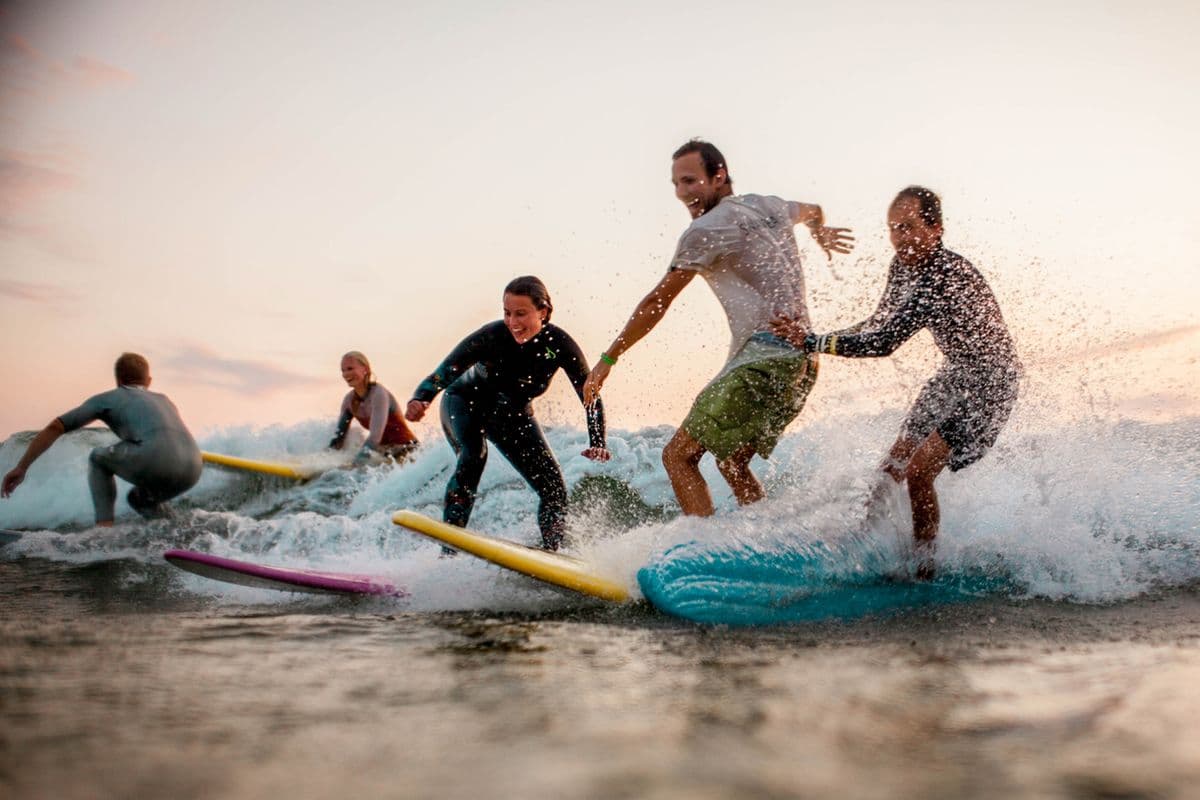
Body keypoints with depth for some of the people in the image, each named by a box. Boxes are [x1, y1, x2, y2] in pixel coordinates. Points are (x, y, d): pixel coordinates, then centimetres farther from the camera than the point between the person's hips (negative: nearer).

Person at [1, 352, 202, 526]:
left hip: (154, 462, -5)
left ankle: (104, 527, 14)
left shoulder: (107, 398, 25)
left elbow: (54, 428, 20)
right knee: (139, 497, 37)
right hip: (191, 473, 5)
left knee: (98, 458, 28)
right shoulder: (164, 400, 38)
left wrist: (20, 468, 25)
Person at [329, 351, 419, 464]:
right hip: (383, 451, 8)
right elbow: (339, 433, 7)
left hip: (406, 450, -8)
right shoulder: (349, 399, 3)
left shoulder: (379, 394, -20)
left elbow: (375, 436, -30)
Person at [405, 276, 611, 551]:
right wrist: (419, 399, -59)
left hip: (513, 414, 3)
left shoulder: (558, 344, -25)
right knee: (474, 454, -33)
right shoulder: (491, 337, -32)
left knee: (554, 488, -7)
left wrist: (597, 443, -36)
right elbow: (444, 373, -39)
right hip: (465, 404, -3)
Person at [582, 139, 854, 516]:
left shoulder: (707, 229, -6)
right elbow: (812, 210, 42)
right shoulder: (769, 207, 18)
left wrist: (607, 359, 3)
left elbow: (657, 303, -4)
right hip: (802, 359, 9)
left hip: (763, 357, -9)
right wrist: (821, 233, 67)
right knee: (731, 461, 19)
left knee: (678, 455, -8)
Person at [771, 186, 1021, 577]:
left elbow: (885, 342, -35)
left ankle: (923, 561, 0)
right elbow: (880, 321, 13)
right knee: (893, 465, 8)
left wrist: (812, 342, -31)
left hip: (989, 386, -9)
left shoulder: (949, 279, -32)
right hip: (954, 375, 9)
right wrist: (822, 337, 1)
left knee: (918, 472, -17)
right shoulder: (904, 265, -3)